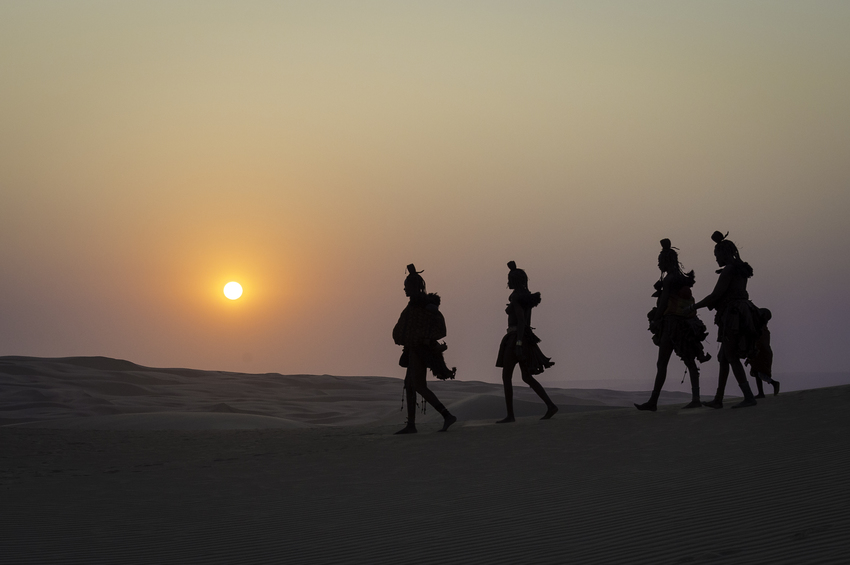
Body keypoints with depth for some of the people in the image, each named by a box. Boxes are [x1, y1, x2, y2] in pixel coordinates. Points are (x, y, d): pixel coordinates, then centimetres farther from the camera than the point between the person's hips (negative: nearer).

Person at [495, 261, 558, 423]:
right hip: (526, 339, 9)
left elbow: (521, 321, -23)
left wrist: (518, 344, -26)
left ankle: (510, 415, -1)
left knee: (506, 377, -1)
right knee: (527, 378, 10)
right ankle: (550, 405, -2)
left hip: (516, 339, -9)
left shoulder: (516, 298, -14)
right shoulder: (527, 296, 14)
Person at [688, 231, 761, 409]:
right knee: (723, 357, 12)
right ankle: (718, 399, 14)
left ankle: (748, 397, -17)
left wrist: (694, 307, -7)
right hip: (741, 316, 10)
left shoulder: (729, 270, -11)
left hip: (732, 316, -10)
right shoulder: (740, 269, 16)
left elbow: (716, 295, -15)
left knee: (731, 357, -10)